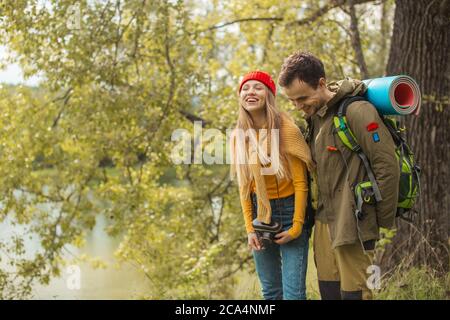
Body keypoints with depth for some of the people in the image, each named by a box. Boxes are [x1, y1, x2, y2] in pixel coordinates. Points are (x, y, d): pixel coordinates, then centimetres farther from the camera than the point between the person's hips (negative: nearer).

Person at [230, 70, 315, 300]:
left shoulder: (286, 130, -13)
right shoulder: (239, 136, 0)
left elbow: (300, 182, -10)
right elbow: (244, 186, 5)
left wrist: (297, 227, -11)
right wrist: (249, 228, 0)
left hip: (289, 211, -4)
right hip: (258, 214, 4)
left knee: (293, 292, -7)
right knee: (270, 291, 9)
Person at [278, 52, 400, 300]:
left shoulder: (356, 111, -15)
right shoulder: (314, 115, 11)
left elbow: (387, 166, -15)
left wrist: (383, 220, -9)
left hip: (352, 222, -8)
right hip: (324, 219, 8)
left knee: (353, 293, -4)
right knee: (328, 291, 11)